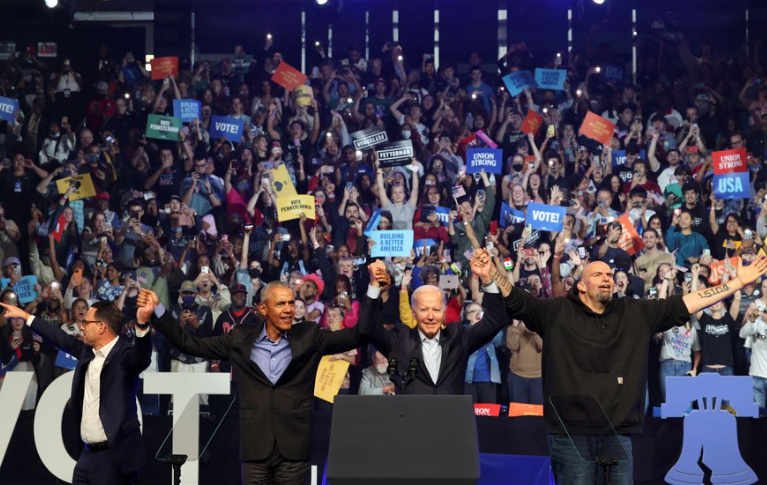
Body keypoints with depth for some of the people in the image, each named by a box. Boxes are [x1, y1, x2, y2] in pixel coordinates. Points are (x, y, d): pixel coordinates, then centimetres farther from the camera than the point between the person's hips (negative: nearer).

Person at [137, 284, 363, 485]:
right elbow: (190, 344, 11)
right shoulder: (241, 339, 7)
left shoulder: (308, 337, 5)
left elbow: (356, 336, 0)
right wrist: (157, 310, 4)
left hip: (294, 449, -1)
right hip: (255, 449, 1)